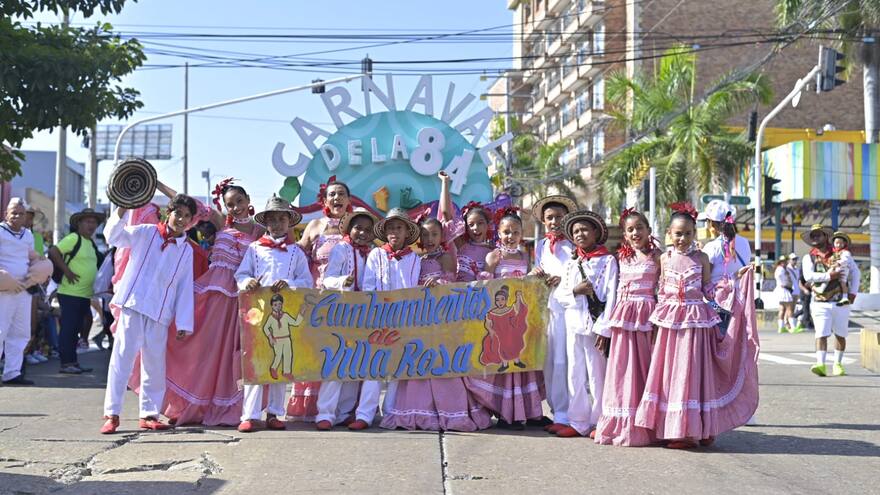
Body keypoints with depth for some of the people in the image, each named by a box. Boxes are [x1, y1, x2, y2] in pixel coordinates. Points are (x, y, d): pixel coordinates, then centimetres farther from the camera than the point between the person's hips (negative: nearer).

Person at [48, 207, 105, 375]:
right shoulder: (73, 238, -9)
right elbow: (53, 252, -17)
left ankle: (73, 362, 19)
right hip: (70, 293, -8)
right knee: (68, 328, -4)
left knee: (76, 328, 13)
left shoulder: (92, 243, 16)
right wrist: (67, 271, -18)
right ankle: (66, 363, 0)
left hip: (85, 294, 8)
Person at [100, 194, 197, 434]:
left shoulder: (187, 251, 12)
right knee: (122, 357, -4)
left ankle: (149, 414, 16)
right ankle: (111, 414, 1)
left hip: (160, 314, 3)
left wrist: (184, 323, 6)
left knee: (155, 364, 6)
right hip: (133, 305, -3)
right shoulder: (146, 233, 4)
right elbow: (113, 236, -5)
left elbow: (185, 288, 10)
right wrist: (122, 210, -19)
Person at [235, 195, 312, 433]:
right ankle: (250, 415, -6)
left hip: (286, 312, 1)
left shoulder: (296, 251, 12)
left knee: (282, 363, 3)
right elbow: (240, 274, 9)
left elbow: (307, 281, 5)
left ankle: (274, 413, 11)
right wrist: (247, 282, -13)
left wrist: (289, 284, -13)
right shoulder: (254, 248, 12)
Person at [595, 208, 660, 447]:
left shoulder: (656, 256, 0)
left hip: (645, 314, -4)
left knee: (642, 366, -3)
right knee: (621, 366, 4)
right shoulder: (621, 257, 12)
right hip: (623, 314, 4)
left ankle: (640, 426, 3)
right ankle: (619, 424, 12)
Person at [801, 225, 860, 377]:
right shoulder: (808, 258, 5)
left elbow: (855, 271, 14)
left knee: (840, 335, 8)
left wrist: (853, 291, 5)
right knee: (821, 334, -12)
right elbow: (808, 276, -12)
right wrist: (828, 276, -22)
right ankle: (820, 364, -21)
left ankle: (837, 364, 18)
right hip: (820, 303, -2)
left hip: (840, 301, 2)